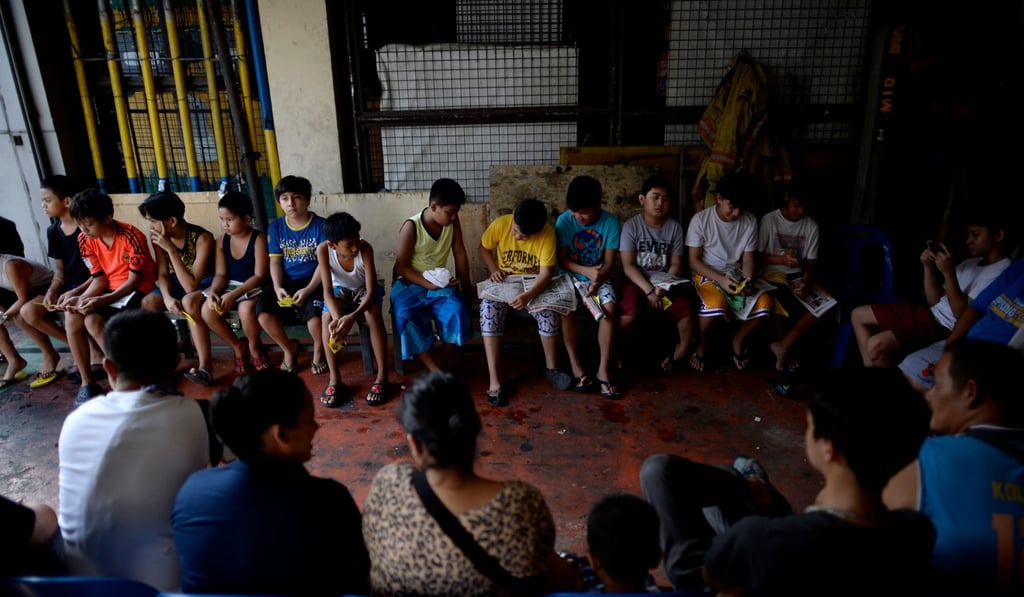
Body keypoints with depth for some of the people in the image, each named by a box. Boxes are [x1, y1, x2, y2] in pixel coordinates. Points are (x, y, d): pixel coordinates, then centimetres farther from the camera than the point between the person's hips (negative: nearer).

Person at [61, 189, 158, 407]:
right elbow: (100, 279, 1)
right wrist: (80, 298, -18)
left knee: (93, 320, -27)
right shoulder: (85, 240, -3)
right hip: (111, 290, 7)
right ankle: (87, 382, -7)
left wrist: (102, 300, -28)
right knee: (71, 316, -19)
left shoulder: (131, 236, -22)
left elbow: (134, 280, -18)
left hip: (139, 290, -6)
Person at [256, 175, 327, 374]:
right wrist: (277, 287, -13)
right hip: (285, 281, 4)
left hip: (312, 281, -3)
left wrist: (308, 289, -20)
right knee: (263, 313, -22)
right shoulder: (275, 227, 6)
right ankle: (289, 348, 9)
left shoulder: (320, 225, -5)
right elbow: (275, 261, 5)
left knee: (314, 316, -31)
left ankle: (318, 351, 6)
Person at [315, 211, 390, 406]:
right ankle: (334, 379, -17)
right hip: (341, 290, 1)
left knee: (373, 314, -33)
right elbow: (328, 292, -28)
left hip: (365, 289, -1)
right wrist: (337, 317, -48)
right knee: (328, 317, -29)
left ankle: (382, 376, -23)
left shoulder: (365, 248, -30)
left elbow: (371, 291, -32)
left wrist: (352, 317, -50)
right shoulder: (323, 250, -27)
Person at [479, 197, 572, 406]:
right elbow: (484, 247, 3)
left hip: (534, 284, -1)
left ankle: (551, 367, -4)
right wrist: (494, 269, -15)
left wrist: (528, 295, -40)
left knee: (550, 310, -30)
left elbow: (546, 272, -24)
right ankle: (495, 381, -30)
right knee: (489, 309, -30)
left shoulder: (547, 233, -21)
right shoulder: (500, 224, -16)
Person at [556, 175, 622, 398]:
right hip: (570, 276, 0)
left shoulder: (610, 223, -9)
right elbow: (563, 259, -8)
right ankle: (576, 367, -19)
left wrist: (598, 280, -30)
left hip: (599, 278, 0)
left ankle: (604, 369, -20)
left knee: (610, 308, -29)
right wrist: (587, 271, -24)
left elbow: (609, 262, -10)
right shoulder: (564, 220, -9)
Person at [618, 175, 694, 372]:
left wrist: (664, 287, -17)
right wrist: (649, 290, -22)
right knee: (628, 316, -31)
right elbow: (628, 266, -12)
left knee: (686, 310, -23)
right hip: (638, 281, -3)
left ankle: (680, 354, 2)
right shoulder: (631, 226, -7)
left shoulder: (675, 227, 2)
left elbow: (676, 265, 1)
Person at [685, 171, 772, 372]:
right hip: (707, 275, -4)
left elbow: (748, 258, 2)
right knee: (716, 306, -35)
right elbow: (694, 261, -11)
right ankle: (701, 342, -3)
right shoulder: (700, 219, -13)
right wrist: (721, 279, -24)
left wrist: (747, 281, -18)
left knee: (764, 302, -23)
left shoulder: (750, 221, -3)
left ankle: (738, 339, 5)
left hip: (735, 275, 4)